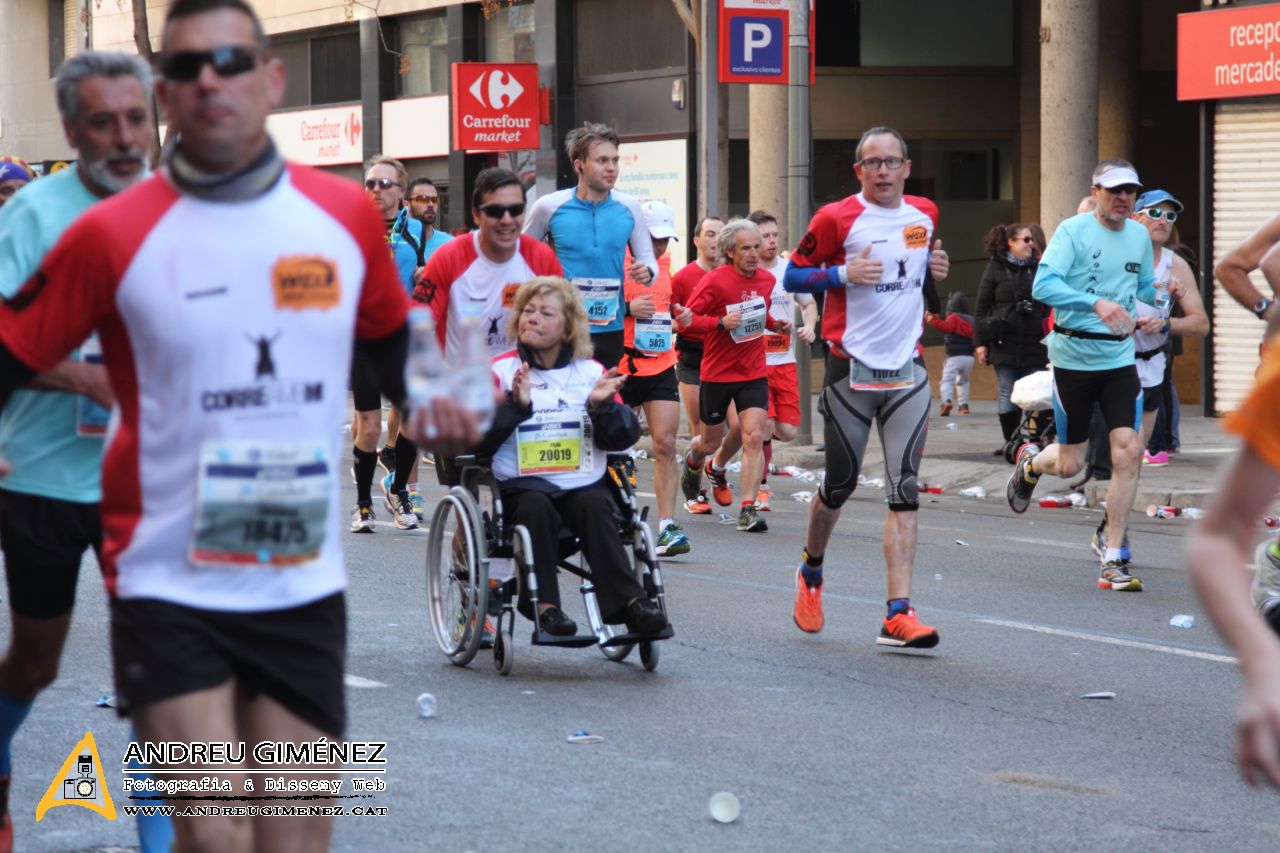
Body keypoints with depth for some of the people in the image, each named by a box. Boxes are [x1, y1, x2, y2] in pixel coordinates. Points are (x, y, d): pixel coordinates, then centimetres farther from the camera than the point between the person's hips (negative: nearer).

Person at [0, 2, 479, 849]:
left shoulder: (347, 215, 2)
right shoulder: (112, 234, -7)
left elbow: (394, 343, 20)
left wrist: (434, 406, 3)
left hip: (306, 586, 3)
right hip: (169, 585, -3)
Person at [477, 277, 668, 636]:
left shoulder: (591, 372, 14)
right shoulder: (500, 371, 9)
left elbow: (623, 438, 8)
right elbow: (478, 440, -4)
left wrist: (602, 406, -11)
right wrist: (516, 404, -18)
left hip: (583, 484, 1)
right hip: (521, 487, -1)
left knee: (593, 505, -30)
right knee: (537, 506, -34)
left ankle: (627, 601, -36)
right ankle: (544, 604, -30)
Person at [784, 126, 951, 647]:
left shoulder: (925, 214, 10)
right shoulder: (836, 219, -5)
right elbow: (793, 276, -2)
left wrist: (936, 268, 4)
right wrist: (842, 274, -18)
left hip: (908, 373, 3)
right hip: (851, 369, -3)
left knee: (905, 492, -7)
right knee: (840, 484, 6)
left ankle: (898, 614, -11)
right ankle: (810, 573, 36)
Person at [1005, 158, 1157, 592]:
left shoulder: (1140, 235, 8)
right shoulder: (1073, 230, -10)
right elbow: (1043, 285, -23)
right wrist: (1095, 303, -36)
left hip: (1120, 358, 4)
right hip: (1073, 356, -4)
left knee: (1128, 452, -11)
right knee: (1069, 465, 4)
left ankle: (1114, 561, -3)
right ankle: (1029, 463, 42)